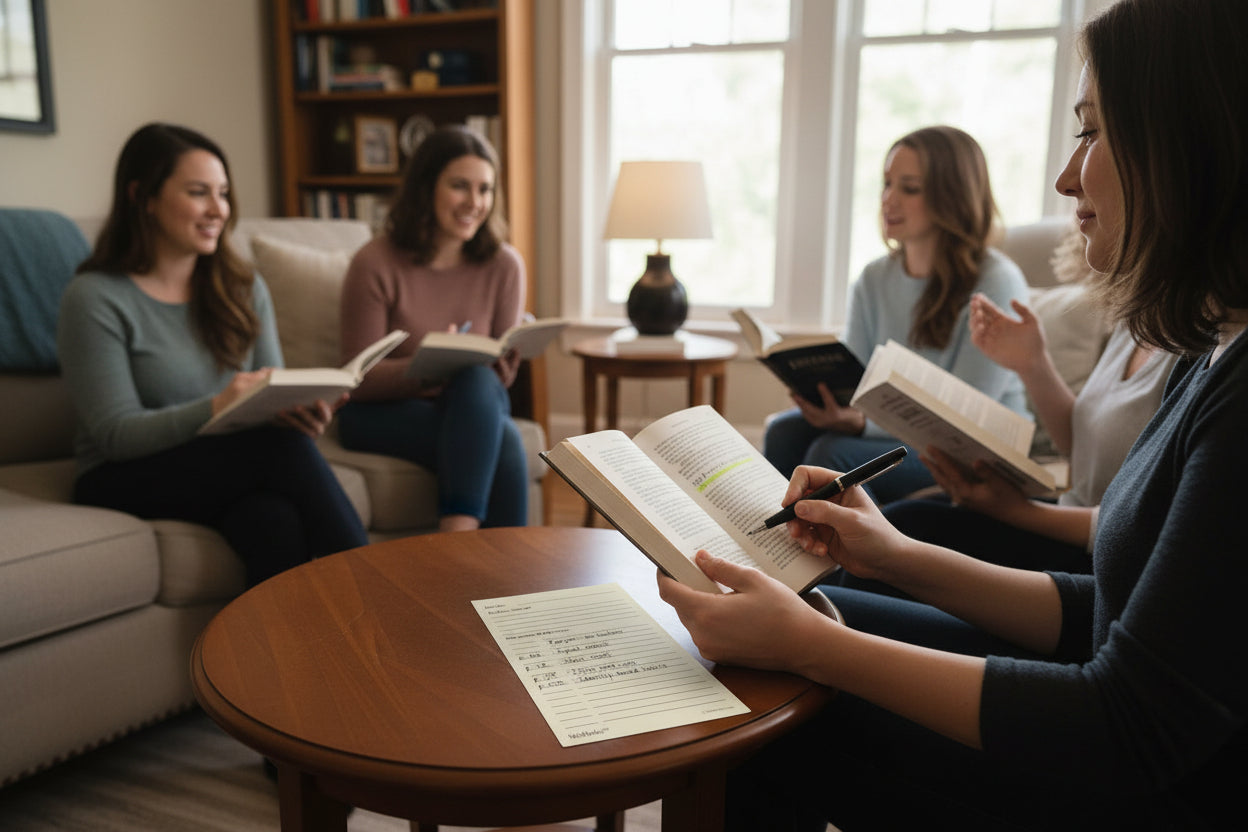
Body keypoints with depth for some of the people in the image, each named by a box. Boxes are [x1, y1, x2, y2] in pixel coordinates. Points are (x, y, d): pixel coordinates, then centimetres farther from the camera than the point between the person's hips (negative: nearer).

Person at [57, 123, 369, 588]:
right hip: (125, 480, -3)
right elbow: (115, 434, -13)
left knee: (275, 519, -35)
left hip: (231, 469, 4)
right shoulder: (94, 299, -8)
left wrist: (299, 408, -20)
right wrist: (215, 408, -31)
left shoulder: (244, 288, 9)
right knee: (283, 444, -32)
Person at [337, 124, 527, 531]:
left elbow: (502, 376, 4)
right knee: (501, 439, -32)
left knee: (477, 379, -34)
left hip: (473, 408, 3)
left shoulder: (504, 265, -2)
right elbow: (361, 380, -11)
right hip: (381, 413, -3)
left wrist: (506, 360, -21)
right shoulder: (374, 264, -11)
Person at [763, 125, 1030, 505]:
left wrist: (861, 424, -31)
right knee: (785, 431, -20)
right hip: (894, 430, 6)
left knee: (835, 453, -29)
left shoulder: (997, 283, -13)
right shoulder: (874, 279, 6)